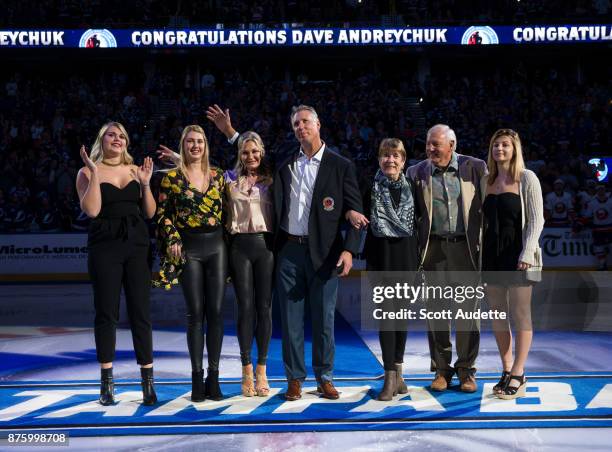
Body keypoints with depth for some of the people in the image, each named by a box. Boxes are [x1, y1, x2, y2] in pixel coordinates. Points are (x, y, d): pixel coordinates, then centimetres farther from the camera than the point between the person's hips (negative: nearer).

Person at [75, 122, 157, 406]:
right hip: (104, 246, -2)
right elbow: (91, 210, -10)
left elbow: (149, 213, 11)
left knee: (141, 312, 0)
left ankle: (148, 382, 4)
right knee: (106, 313, 0)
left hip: (137, 245, 2)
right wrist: (94, 173, -12)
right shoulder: (88, 172, 4)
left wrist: (145, 184, -2)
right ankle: (107, 382, 9)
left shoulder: (135, 170, 13)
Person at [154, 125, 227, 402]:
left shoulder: (217, 175, 10)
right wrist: (172, 240, -11)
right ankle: (197, 377, 8)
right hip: (189, 248, -2)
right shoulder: (172, 178, 2)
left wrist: (228, 240, 7)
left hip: (217, 245, 2)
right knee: (195, 312, -1)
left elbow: (225, 210, 13)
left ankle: (214, 376, 8)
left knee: (216, 311, 0)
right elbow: (163, 213, 1)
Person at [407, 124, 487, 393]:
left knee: (468, 308, 3)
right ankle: (441, 369, 15)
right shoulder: (417, 173, 5)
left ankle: (466, 369, 14)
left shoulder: (475, 167, 2)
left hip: (466, 246, -1)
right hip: (434, 247, 1)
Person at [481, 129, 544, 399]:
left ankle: (518, 377, 3)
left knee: (520, 315, -2)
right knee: (497, 315, 8)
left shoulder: (526, 178, -2)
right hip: (492, 254, 6)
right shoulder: (487, 181, 12)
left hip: (517, 253, -5)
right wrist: (479, 251, 6)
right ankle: (507, 372, 17)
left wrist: (527, 253, -16)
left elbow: (536, 220, -7)